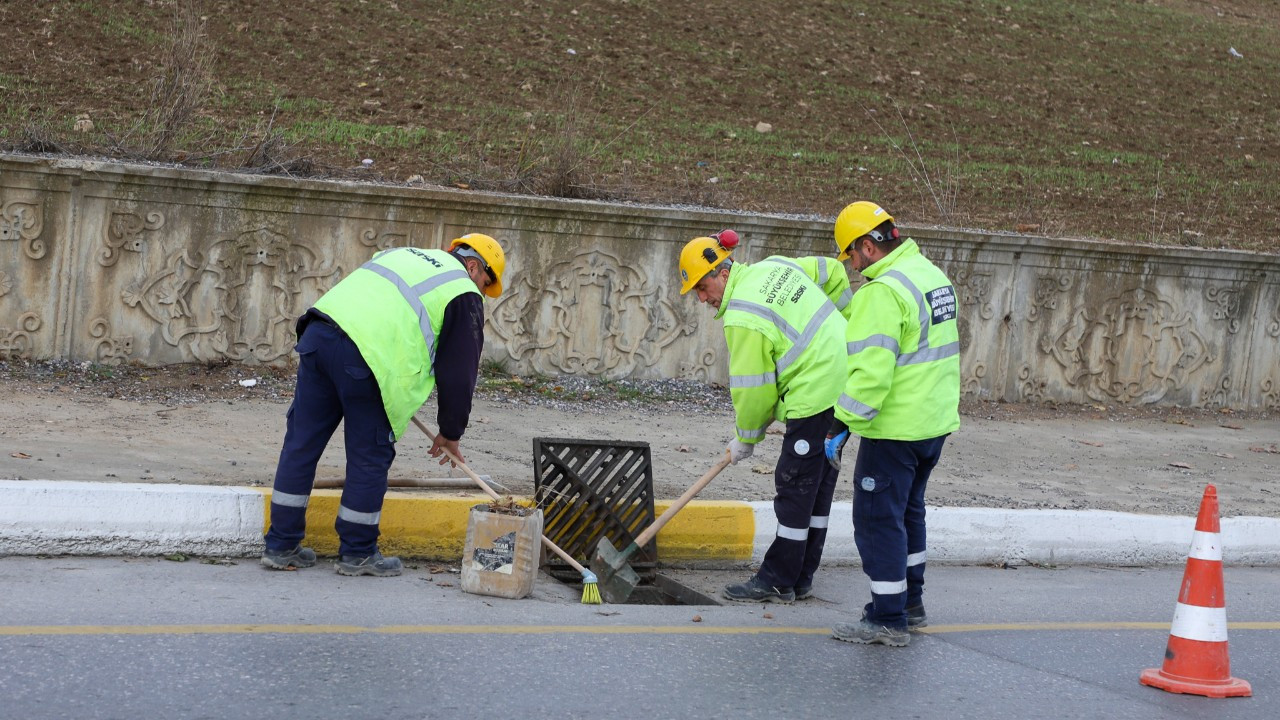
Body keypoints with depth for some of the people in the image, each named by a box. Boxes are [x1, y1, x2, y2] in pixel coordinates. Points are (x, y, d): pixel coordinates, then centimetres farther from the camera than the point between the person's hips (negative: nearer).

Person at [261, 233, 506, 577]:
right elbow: (460, 370, 11)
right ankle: (358, 552, 18)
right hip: (367, 352, -7)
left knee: (302, 442, 12)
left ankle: (281, 546, 20)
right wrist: (450, 432, 22)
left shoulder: (404, 255, 34)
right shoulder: (464, 295, 12)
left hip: (318, 329, 7)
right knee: (371, 455, 7)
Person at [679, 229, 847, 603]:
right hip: (845, 380, 10)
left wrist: (746, 438, 5)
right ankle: (800, 579, 20)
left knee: (794, 486, -2)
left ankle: (778, 581, 3)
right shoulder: (774, 266, 7)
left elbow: (753, 388, -11)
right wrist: (831, 323, 28)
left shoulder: (742, 318, -17)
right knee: (818, 485, 13)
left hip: (816, 397, -10)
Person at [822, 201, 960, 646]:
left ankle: (888, 619, 2)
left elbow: (871, 369, -26)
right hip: (936, 421, 10)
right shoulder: (932, 275, 10)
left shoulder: (884, 290, -20)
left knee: (878, 517, -1)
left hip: (894, 427, -10)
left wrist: (842, 426, -22)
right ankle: (910, 603, 33)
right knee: (907, 510, 23)